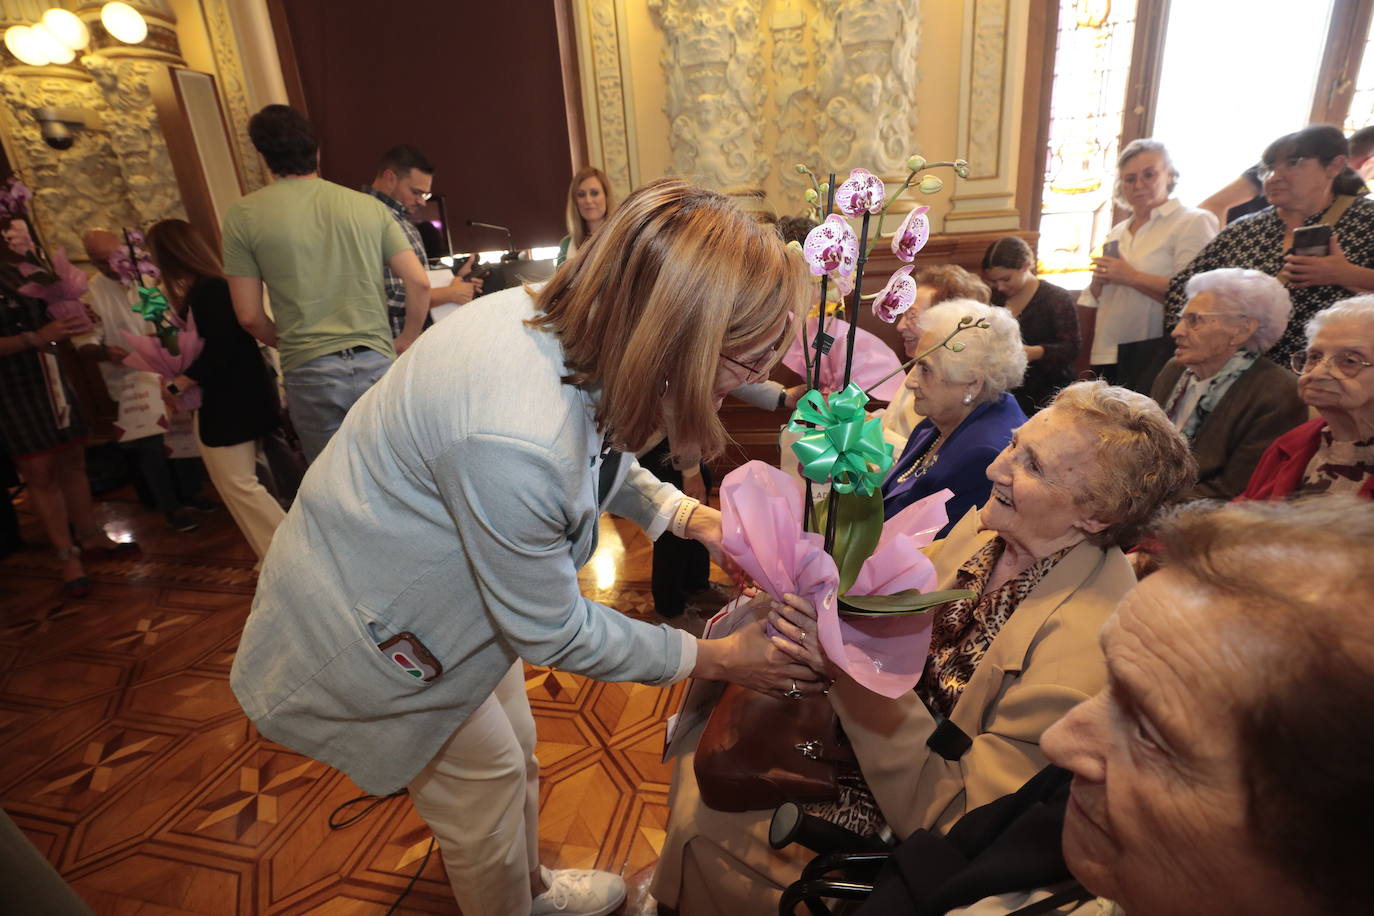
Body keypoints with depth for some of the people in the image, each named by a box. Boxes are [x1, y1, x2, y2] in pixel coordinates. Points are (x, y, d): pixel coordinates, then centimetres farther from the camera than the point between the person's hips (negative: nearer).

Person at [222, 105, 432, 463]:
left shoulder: (243, 214, 3)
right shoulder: (369, 206, 6)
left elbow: (249, 316, 2)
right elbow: (419, 282, 1)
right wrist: (407, 340, 13)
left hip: (309, 371, -1)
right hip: (376, 362, 1)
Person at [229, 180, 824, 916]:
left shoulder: (570, 320, -18)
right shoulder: (515, 441, -43)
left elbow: (599, 454, 4)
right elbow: (551, 632, -26)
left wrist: (687, 515, -9)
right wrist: (712, 659, -16)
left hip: (437, 571, 8)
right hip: (366, 628, -7)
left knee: (514, 754, 24)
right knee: (483, 782, 15)